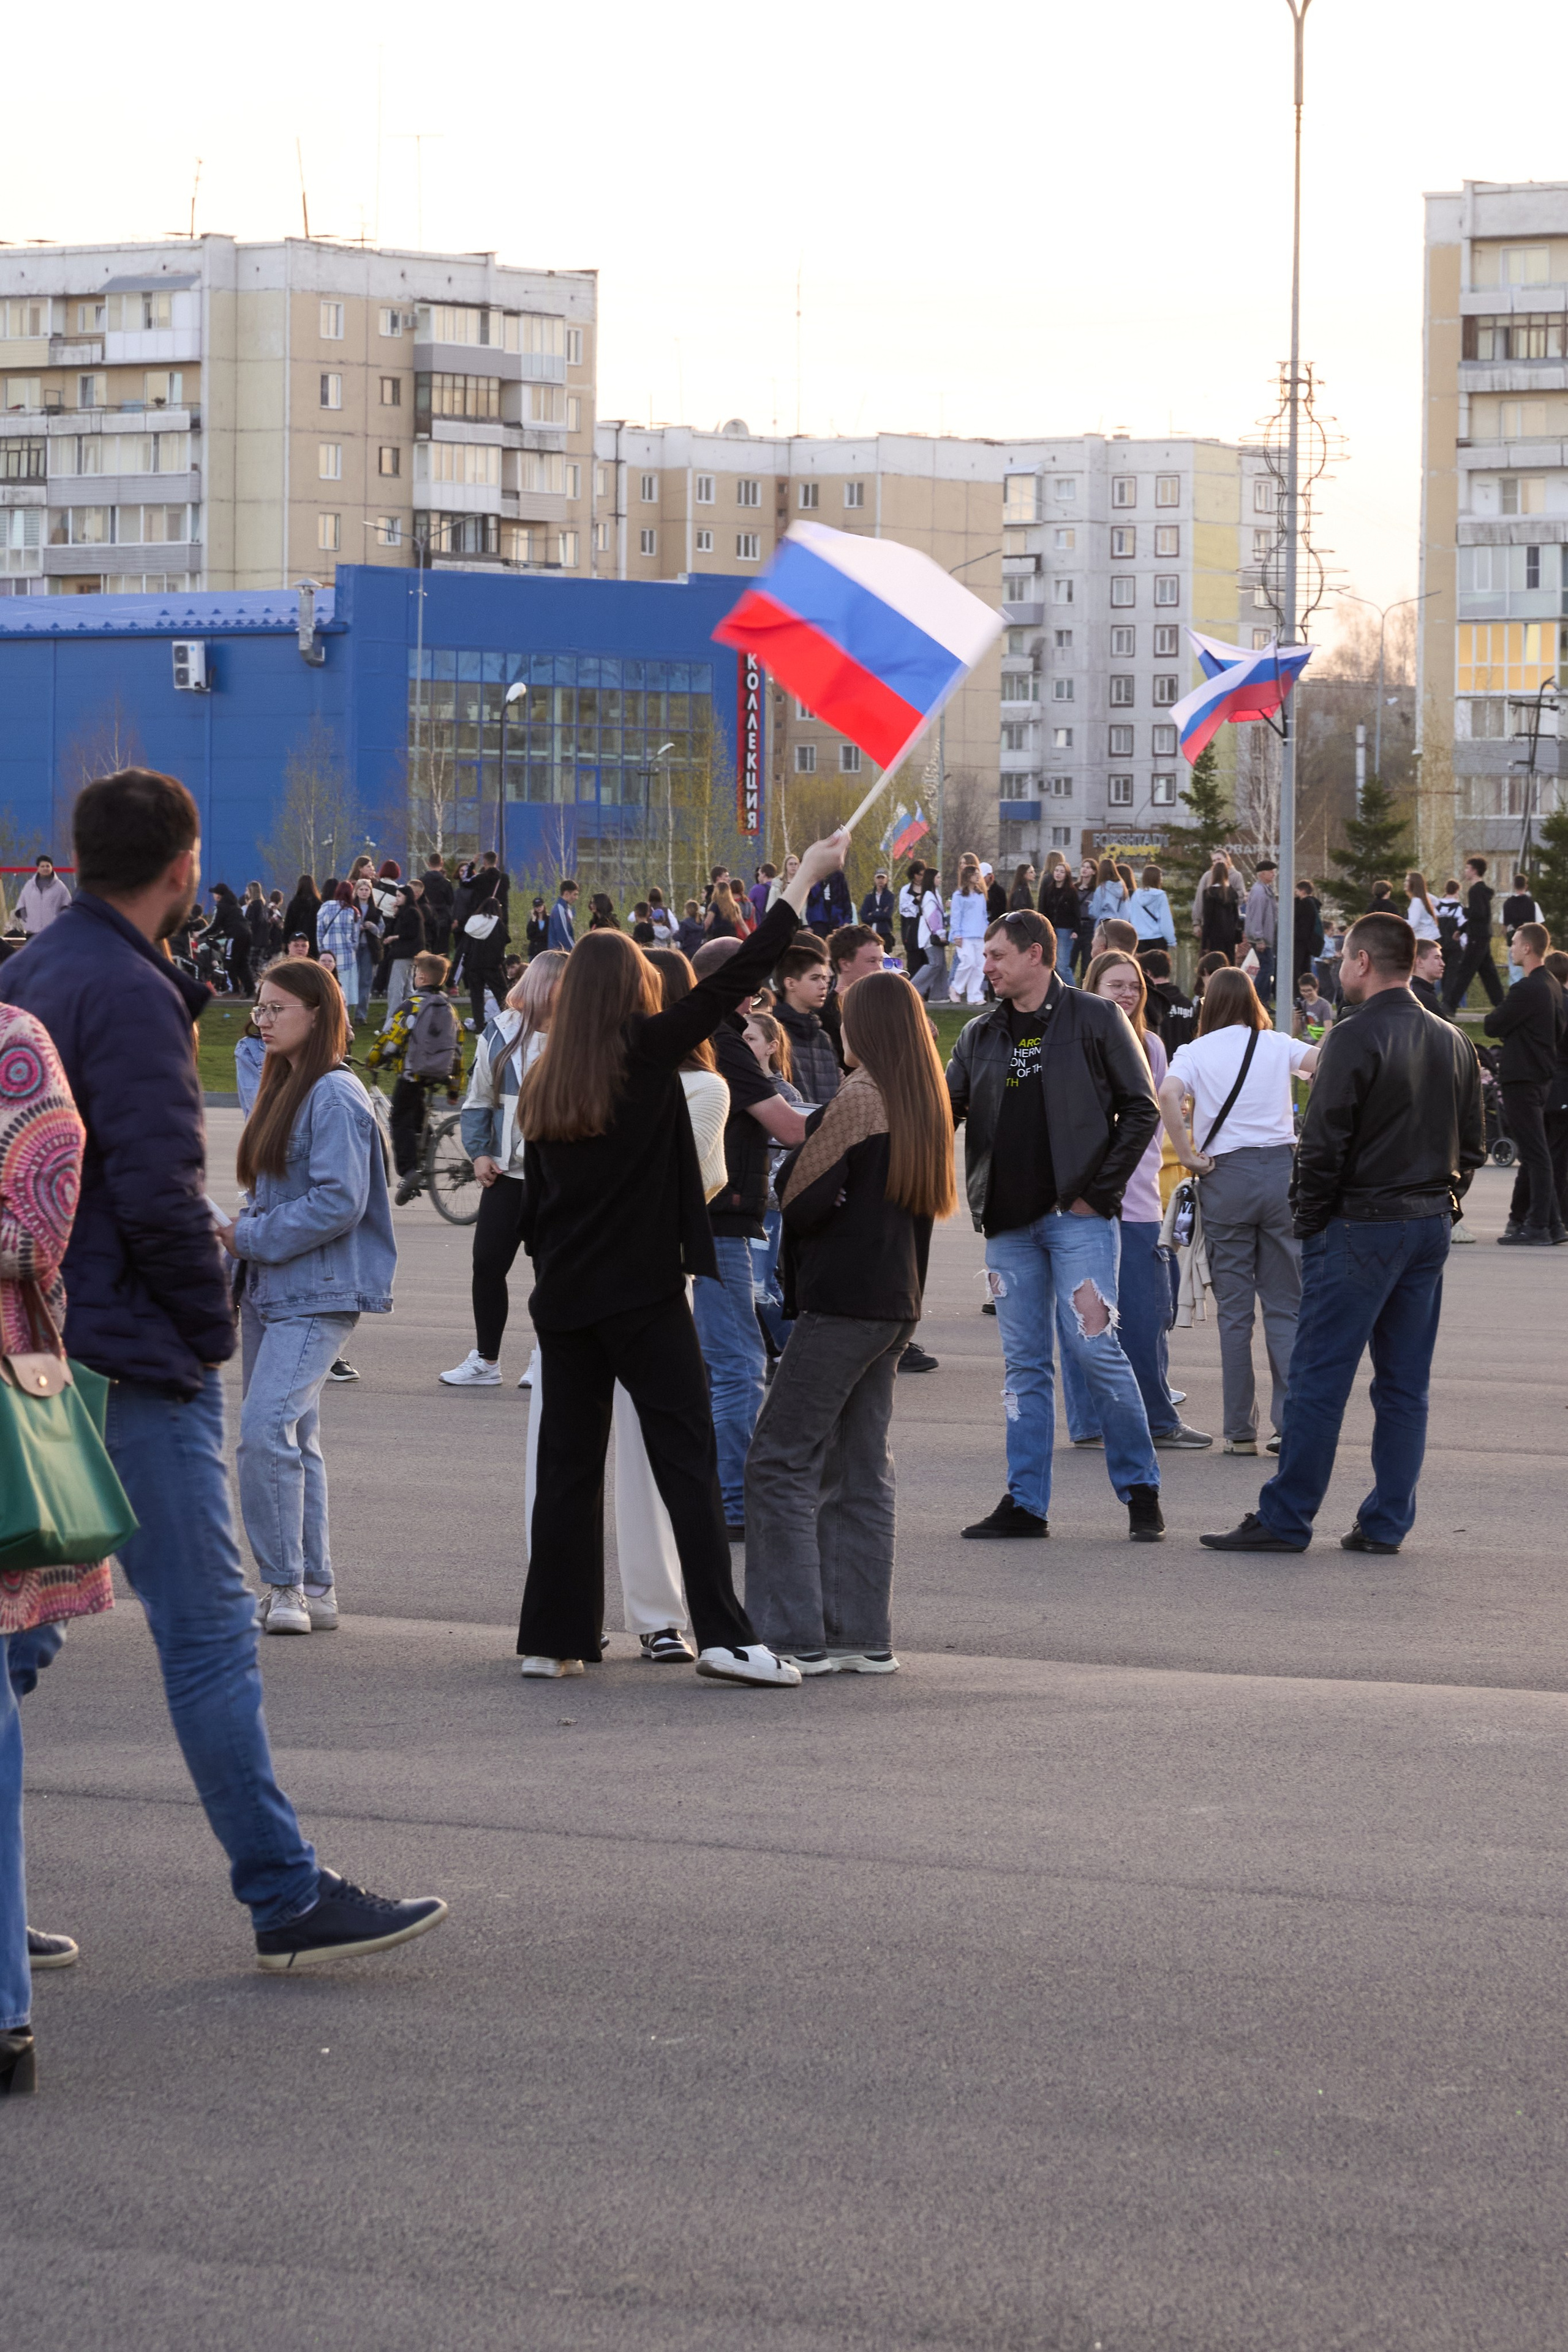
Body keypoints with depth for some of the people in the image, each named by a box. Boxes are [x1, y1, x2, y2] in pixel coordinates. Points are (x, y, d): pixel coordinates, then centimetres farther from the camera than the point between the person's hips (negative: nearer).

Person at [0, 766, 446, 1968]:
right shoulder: (128, 996, -15)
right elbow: (160, 1194, -19)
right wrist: (211, 1325, -8)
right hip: (136, 1367, -9)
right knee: (209, 1631, -7)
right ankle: (287, 1896, -5)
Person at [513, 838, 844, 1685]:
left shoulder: (543, 1081, 8)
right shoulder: (648, 1052, -6)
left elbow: (534, 1198, 11)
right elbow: (735, 978, -4)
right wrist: (806, 878, 3)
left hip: (563, 1296, 5)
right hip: (643, 1294, -5)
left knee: (568, 1464, 10)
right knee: (688, 1461, -4)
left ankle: (552, 1637, 11)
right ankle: (723, 1634, -10)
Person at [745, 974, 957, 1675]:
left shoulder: (860, 1097, -13)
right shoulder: (926, 1103, 10)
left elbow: (803, 1200, -16)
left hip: (841, 1301, -8)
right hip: (896, 1302, 8)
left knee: (781, 1464, -5)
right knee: (860, 1471, 12)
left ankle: (795, 1636, -9)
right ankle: (863, 1635, 11)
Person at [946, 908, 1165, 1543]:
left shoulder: (1095, 1019, -1)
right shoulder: (980, 1035, 14)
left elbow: (1140, 1109, -1)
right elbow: (947, 1110, 11)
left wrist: (1099, 1190, -7)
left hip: (1078, 1216, -5)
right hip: (1009, 1222, 5)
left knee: (1093, 1346, -11)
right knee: (1024, 1363, 6)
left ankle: (1141, 1491, 1)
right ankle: (1025, 1502, 9)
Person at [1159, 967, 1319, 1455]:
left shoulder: (1194, 1053, 3)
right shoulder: (1278, 1045, 7)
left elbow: (1169, 1095, -17)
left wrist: (1187, 1155, -8)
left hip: (1225, 1176, -1)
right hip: (1281, 1168, 1)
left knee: (1233, 1309, 5)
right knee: (1286, 1305, 6)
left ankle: (1240, 1429, 5)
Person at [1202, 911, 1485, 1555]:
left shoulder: (1355, 1038, -14)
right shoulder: (1453, 1043, 10)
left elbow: (1323, 1143, -15)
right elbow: (1473, 1144, 16)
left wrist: (1310, 1223, -6)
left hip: (1360, 1228, -7)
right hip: (1430, 1227, 7)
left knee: (1317, 1379, -3)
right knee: (1405, 1384, 10)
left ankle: (1285, 1519, -1)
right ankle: (1387, 1521, 11)